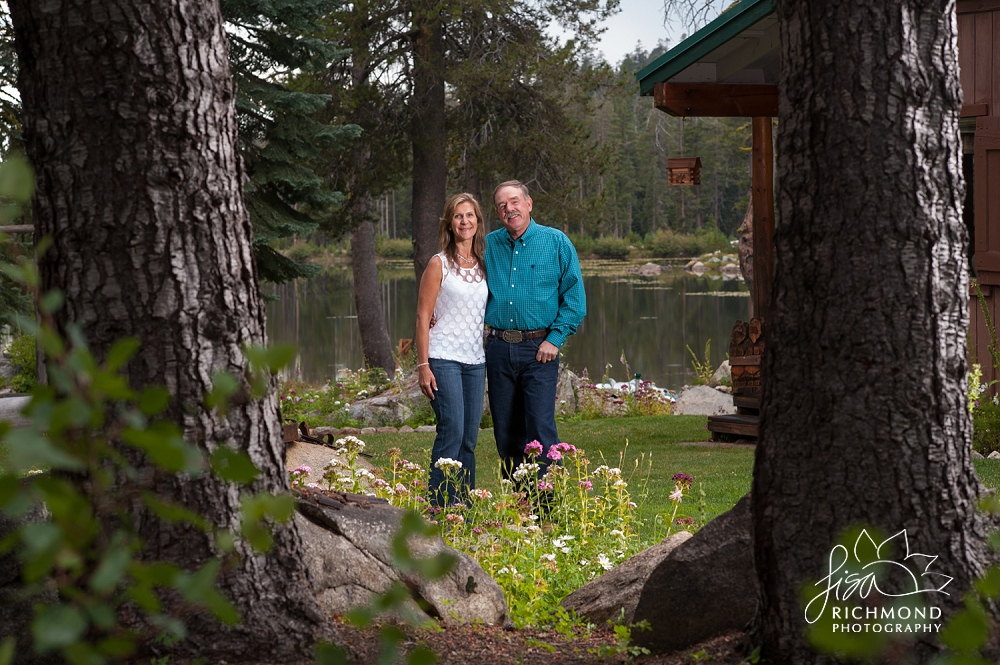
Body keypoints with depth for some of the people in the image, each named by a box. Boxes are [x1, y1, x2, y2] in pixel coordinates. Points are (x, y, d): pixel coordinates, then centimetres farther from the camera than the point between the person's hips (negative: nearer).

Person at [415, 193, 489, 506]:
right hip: (444, 359, -5)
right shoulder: (439, 264, -2)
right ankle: (440, 510, -12)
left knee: (469, 439, 5)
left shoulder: (483, 265, 13)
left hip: (475, 362, 5)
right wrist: (423, 365, -11)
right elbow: (423, 317, -4)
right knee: (452, 432, -15)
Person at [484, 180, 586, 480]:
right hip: (499, 349, 4)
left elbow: (574, 297, -1)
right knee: (506, 433, 7)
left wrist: (555, 338, -9)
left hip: (539, 351, -4)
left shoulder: (556, 242, 0)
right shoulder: (488, 245, 10)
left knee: (540, 430, -11)